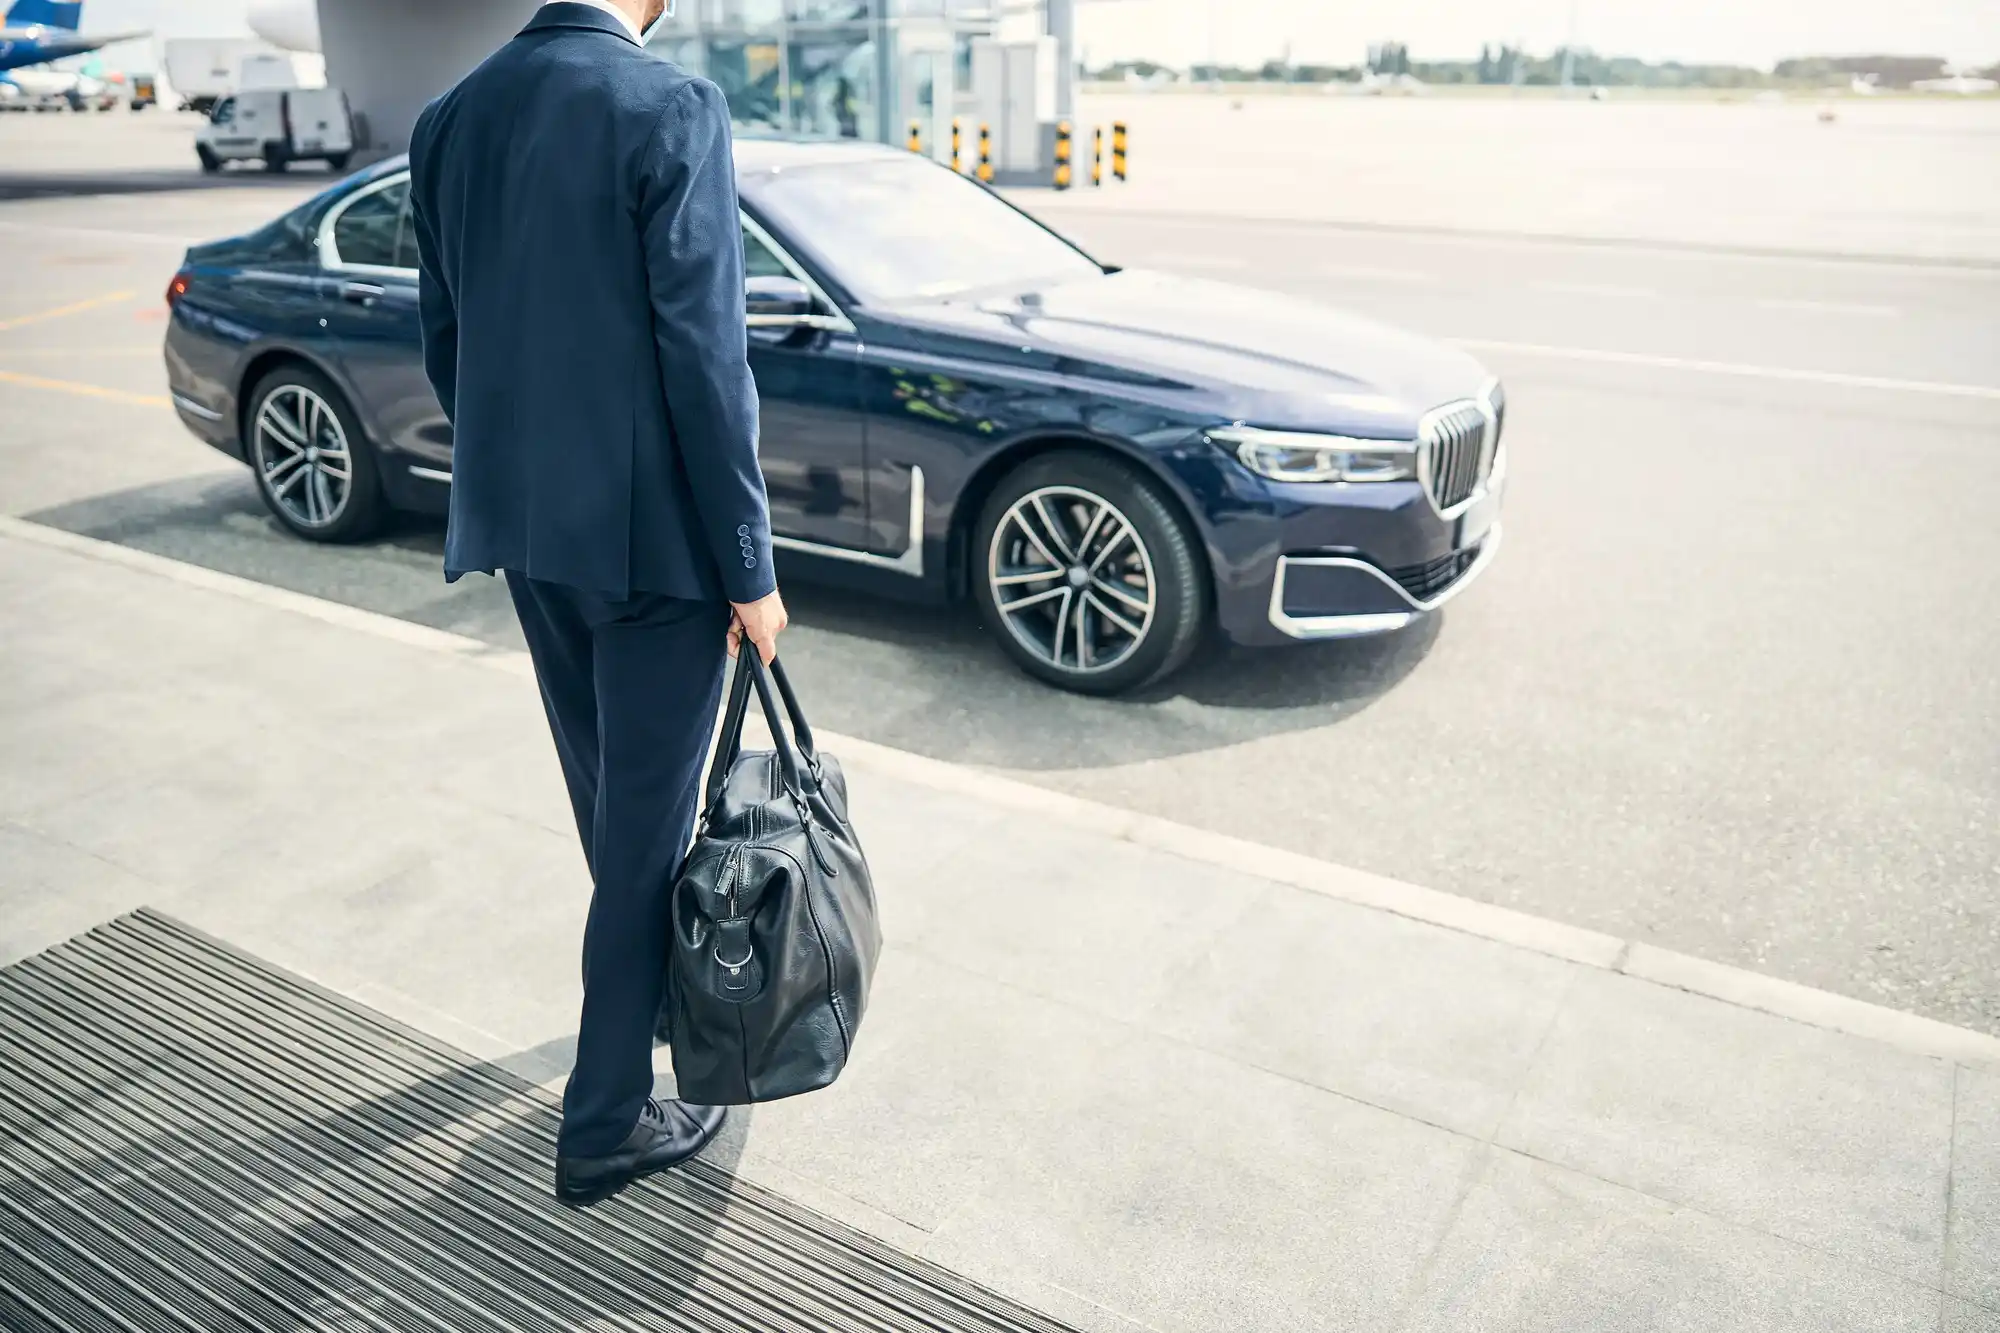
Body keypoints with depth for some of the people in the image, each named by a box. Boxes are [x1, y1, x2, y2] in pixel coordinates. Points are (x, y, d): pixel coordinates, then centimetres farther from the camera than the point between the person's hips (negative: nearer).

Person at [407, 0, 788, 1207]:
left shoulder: (450, 121, 6)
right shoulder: (674, 109, -15)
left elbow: (443, 345, 11)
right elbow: (705, 359, -18)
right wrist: (750, 568, -12)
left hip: (524, 527, 7)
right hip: (651, 531, -7)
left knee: (611, 798, 24)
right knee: (646, 823, 5)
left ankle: (659, 982, 47)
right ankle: (606, 1127, 18)